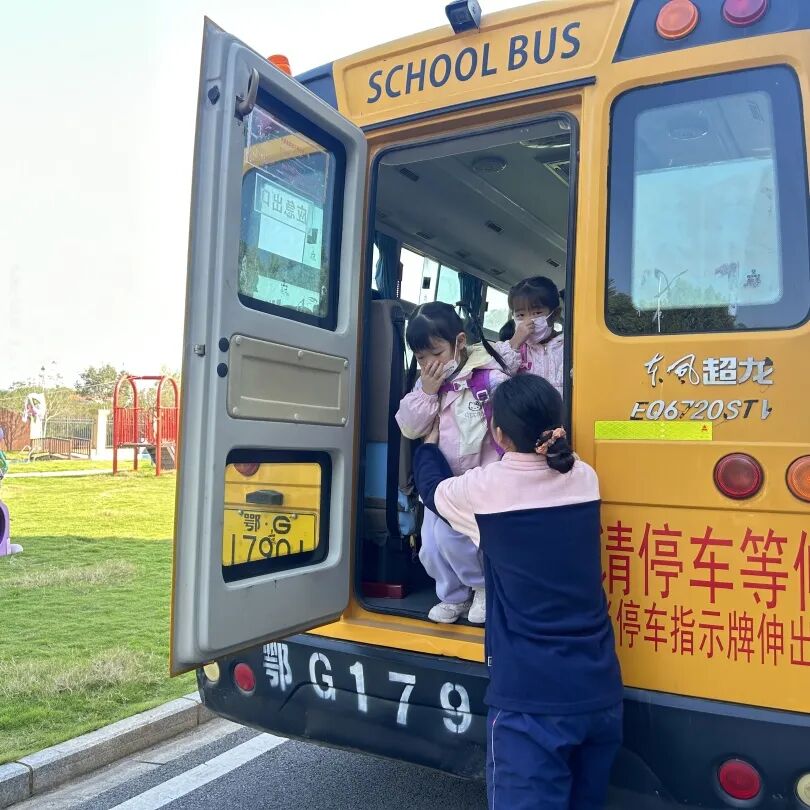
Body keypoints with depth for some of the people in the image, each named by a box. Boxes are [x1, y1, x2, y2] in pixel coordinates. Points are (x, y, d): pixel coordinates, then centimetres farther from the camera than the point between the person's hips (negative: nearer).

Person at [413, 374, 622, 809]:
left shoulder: (485, 488, -9)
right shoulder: (584, 478, 1)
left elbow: (433, 486, 14)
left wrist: (429, 442, 33)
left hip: (531, 698, -5)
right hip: (600, 692, 6)